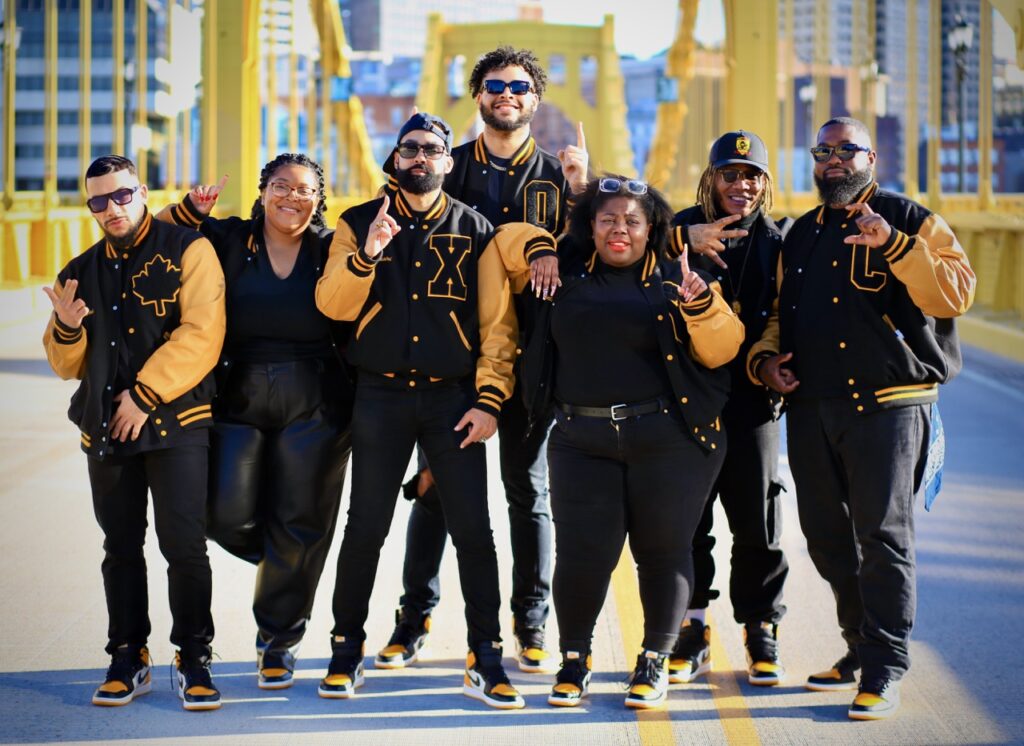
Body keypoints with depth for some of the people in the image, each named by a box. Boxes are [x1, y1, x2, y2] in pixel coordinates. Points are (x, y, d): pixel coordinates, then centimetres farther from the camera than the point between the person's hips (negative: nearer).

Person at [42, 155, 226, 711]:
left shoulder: (187, 251, -4)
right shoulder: (81, 272, 14)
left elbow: (200, 337, -14)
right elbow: (67, 367, 18)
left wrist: (145, 395, -16)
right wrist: (66, 329, -5)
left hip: (177, 420, -5)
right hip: (105, 429, 5)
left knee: (184, 545, -7)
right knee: (121, 548, 10)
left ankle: (194, 660, 5)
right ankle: (128, 659, 20)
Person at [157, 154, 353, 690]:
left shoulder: (330, 249, 4)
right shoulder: (228, 240, 5)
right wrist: (189, 209, -9)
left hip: (314, 408, -1)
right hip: (238, 400, 1)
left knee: (297, 525, 3)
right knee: (227, 515, -8)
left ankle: (278, 638, 19)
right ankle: (283, 568, 27)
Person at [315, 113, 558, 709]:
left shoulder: (476, 231, 6)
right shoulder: (359, 225, 8)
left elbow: (498, 323, 2)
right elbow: (333, 304, -4)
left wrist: (489, 401, -6)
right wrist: (366, 255, -21)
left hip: (454, 397, 0)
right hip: (381, 396, 0)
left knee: (474, 530, -3)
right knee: (366, 527, 5)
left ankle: (486, 661, 4)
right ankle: (347, 650, 18)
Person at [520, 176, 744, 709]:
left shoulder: (674, 279, 3)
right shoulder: (566, 272, 9)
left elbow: (720, 350, -5)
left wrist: (701, 305, -20)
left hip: (669, 440, -2)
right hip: (582, 440, 2)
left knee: (663, 549, 3)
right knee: (582, 551, -1)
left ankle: (656, 661, 19)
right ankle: (574, 659, 18)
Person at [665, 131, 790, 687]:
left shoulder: (779, 239, 9)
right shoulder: (685, 229, 4)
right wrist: (683, 242, -26)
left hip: (751, 401, 1)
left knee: (758, 522, 3)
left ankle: (762, 632, 15)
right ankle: (692, 634, 14)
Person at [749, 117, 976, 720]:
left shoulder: (910, 221, 1)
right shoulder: (802, 236, 20)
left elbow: (956, 292, -13)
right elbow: (782, 313, 28)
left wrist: (893, 245, -24)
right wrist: (764, 357, 8)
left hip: (886, 404, -6)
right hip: (810, 406, 6)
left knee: (883, 535, -8)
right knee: (827, 537, 11)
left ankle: (885, 670, -2)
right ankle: (862, 648, 26)